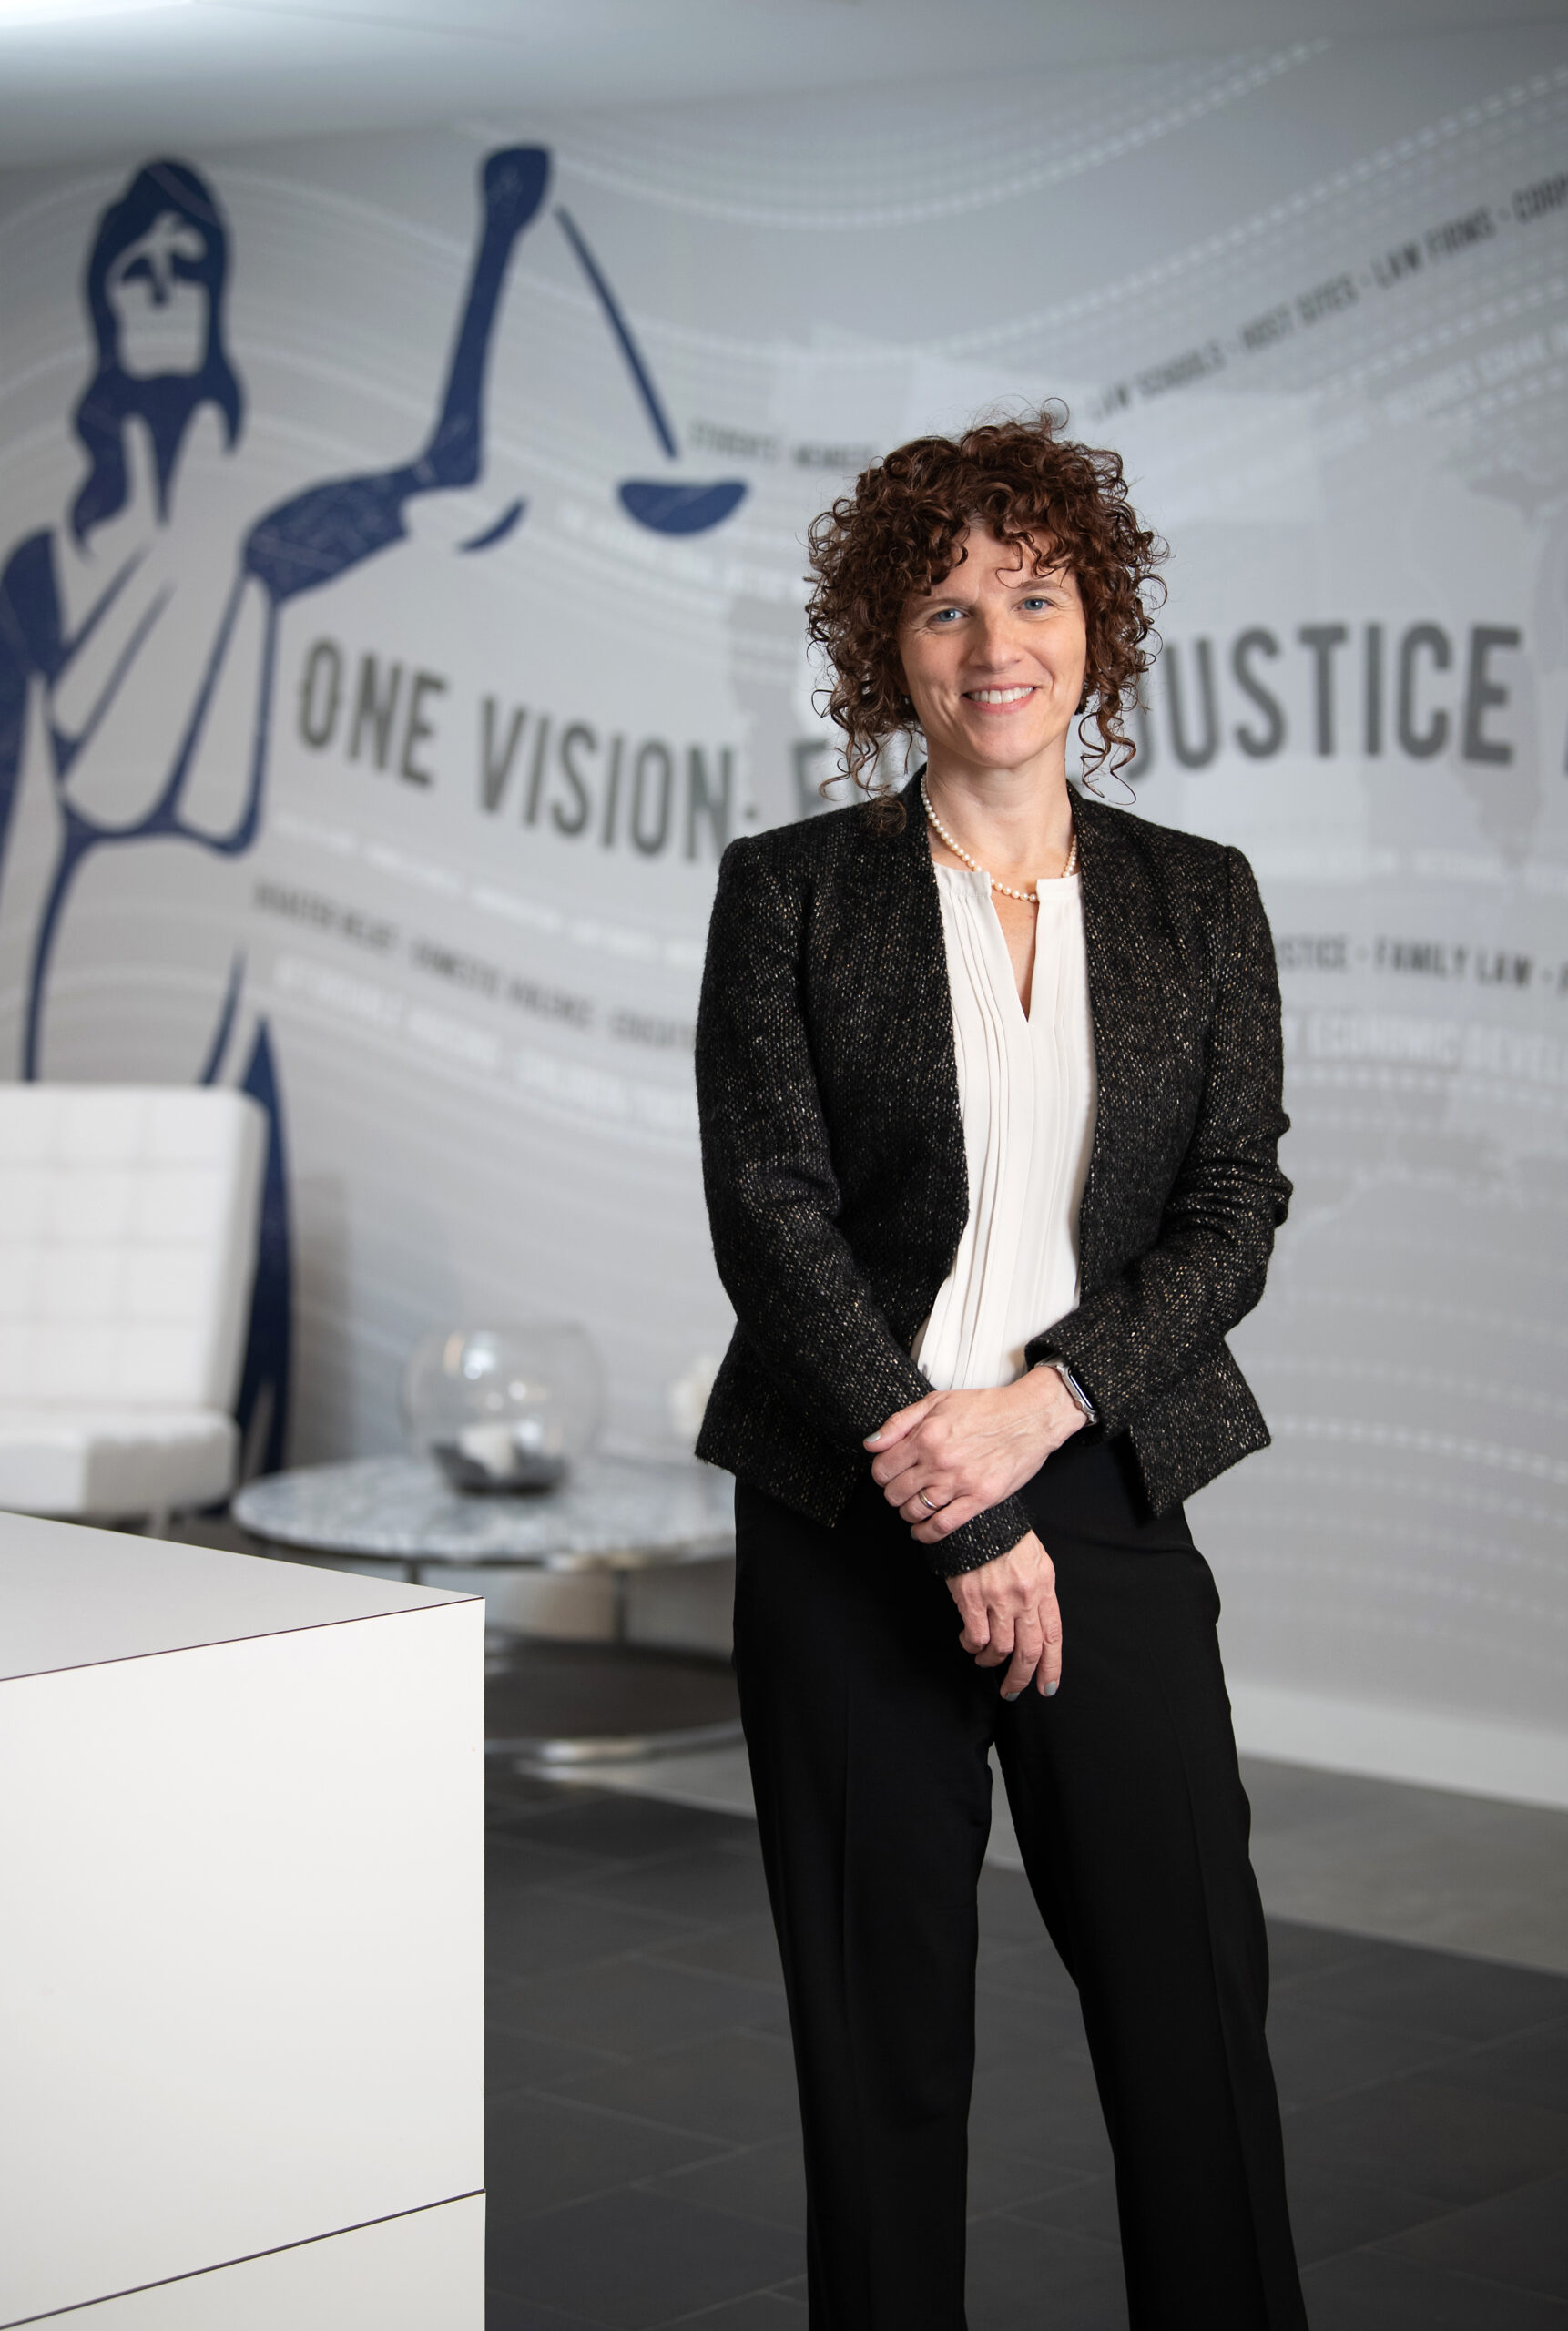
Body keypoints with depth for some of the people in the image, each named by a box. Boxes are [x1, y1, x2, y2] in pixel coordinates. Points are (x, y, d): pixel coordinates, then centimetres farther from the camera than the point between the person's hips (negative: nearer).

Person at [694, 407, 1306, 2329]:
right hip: (849, 1521, -1)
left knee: (1193, 2007, 1)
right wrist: (954, 1516, -11)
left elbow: (1236, 1213, 3)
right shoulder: (789, 892, 2)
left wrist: (1030, 1409, -12)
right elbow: (771, 1217, -5)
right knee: (878, 2031, 5)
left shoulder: (1199, 899, 9)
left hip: (1107, 1498, 1)